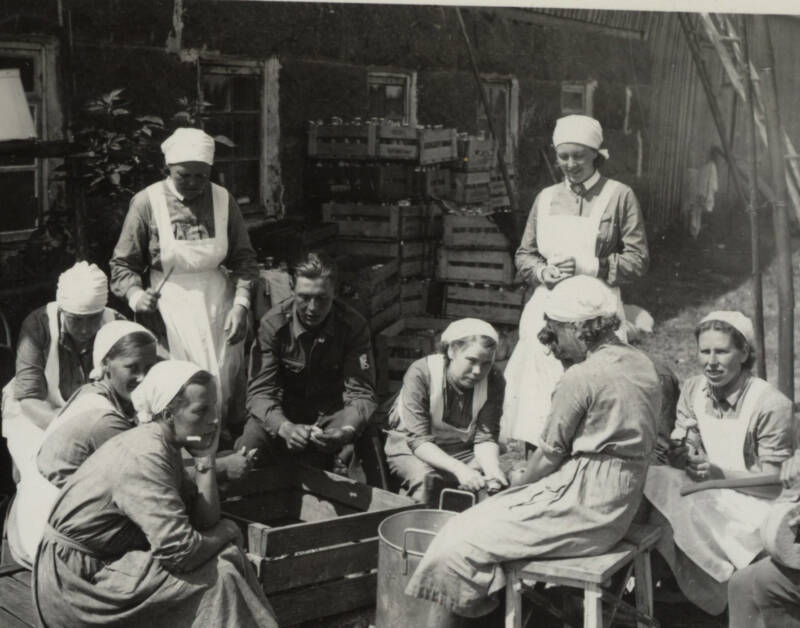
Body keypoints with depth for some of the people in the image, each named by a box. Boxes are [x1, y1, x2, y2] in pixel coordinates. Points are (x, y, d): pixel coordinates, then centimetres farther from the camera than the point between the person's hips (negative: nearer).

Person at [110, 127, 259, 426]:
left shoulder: (223, 200, 0)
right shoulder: (147, 202, -7)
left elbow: (244, 259, 4)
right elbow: (123, 264, -1)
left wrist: (240, 304, -8)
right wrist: (135, 294, -20)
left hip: (217, 305, 2)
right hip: (169, 308, -2)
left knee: (222, 385, 6)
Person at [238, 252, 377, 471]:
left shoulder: (354, 326, -14)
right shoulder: (273, 323, -14)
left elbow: (360, 393, -16)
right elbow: (260, 391, -17)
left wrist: (347, 430, -40)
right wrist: (284, 427, -39)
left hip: (333, 411, 0)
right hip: (286, 411, 0)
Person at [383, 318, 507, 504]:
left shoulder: (494, 381, -12)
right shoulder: (420, 374, -24)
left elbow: (485, 437, -13)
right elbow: (418, 440, -27)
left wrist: (493, 469, -36)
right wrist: (458, 468, -43)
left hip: (461, 451, 4)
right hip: (410, 449, -3)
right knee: (425, 479, -35)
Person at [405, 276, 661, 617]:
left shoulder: (581, 377, -18)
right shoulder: (641, 363, 8)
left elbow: (551, 454, -11)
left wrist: (520, 479, 7)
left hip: (585, 504, -10)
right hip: (621, 503, 10)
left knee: (460, 541, -7)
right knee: (492, 510, 22)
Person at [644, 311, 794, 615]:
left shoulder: (771, 404, -16)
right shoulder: (693, 390, 3)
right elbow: (680, 461, 2)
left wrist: (720, 474, -28)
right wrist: (682, 453, -23)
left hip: (750, 505, -6)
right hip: (709, 495, 6)